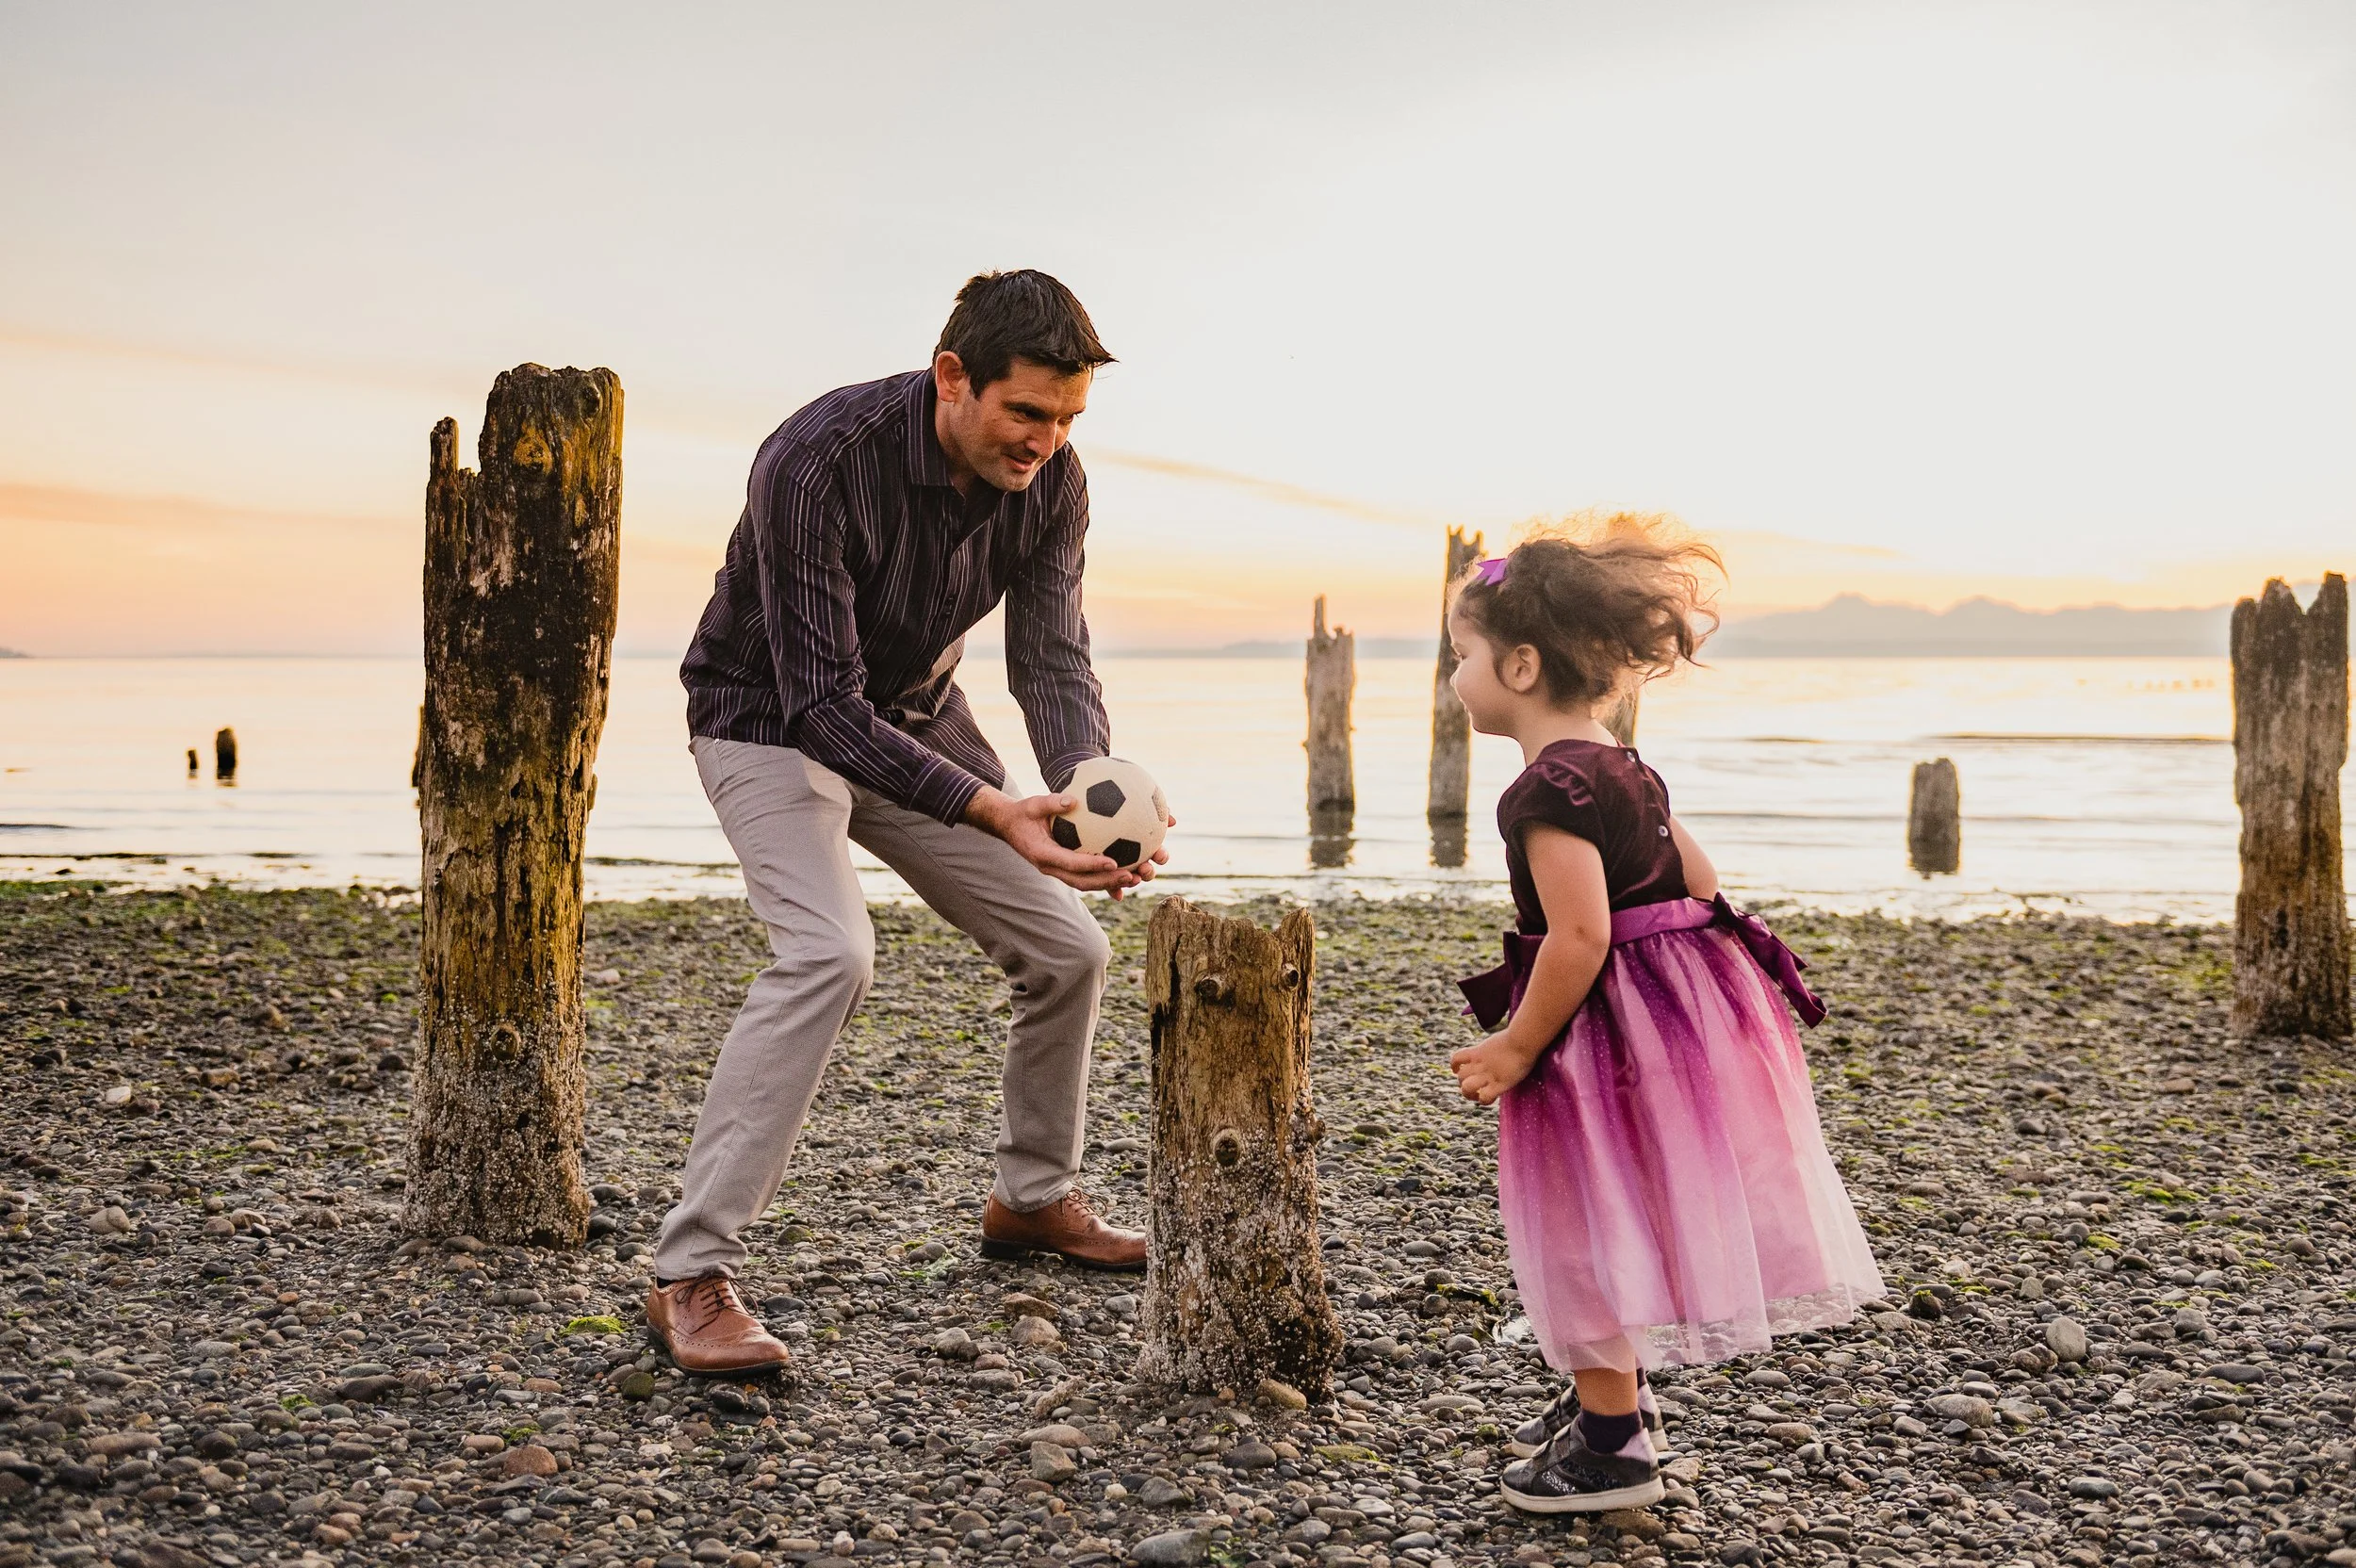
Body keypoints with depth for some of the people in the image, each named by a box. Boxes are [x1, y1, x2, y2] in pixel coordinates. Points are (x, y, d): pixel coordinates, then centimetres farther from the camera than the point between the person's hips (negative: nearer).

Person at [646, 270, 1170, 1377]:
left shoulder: (1051, 481, -14)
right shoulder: (820, 461, -33)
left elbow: (1051, 661, -14)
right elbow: (822, 705, -34)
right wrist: (994, 814, -45)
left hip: (912, 717, 6)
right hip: (771, 718, -6)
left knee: (1067, 948, 3)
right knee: (829, 952, -30)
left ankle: (1032, 1198, 27)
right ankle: (689, 1275, -26)